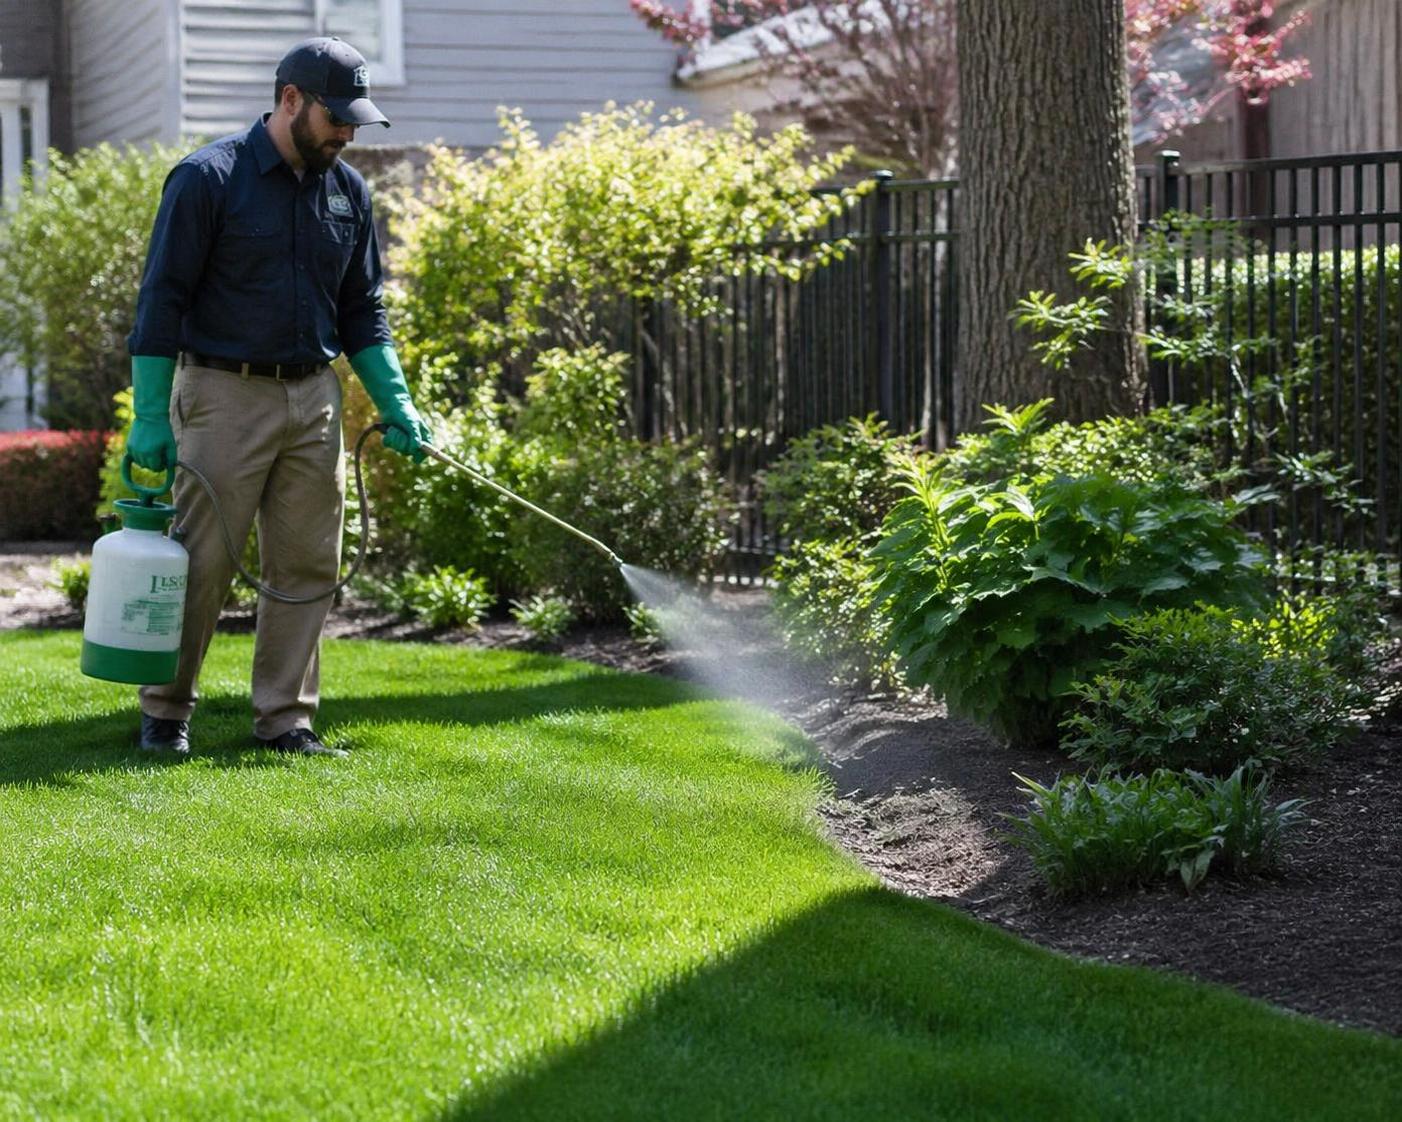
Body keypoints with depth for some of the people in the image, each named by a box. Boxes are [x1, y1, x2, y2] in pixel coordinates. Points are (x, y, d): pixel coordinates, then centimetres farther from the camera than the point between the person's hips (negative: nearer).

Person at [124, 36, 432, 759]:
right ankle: (165, 713, 11)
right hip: (224, 395, -6)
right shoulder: (208, 179, -8)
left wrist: (396, 407, 7)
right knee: (201, 563, -3)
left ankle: (284, 720, 12)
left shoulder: (347, 190, 10)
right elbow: (162, 301, -9)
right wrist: (150, 417, -13)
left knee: (308, 566, 5)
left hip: (314, 399, 6)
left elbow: (362, 312, 17)